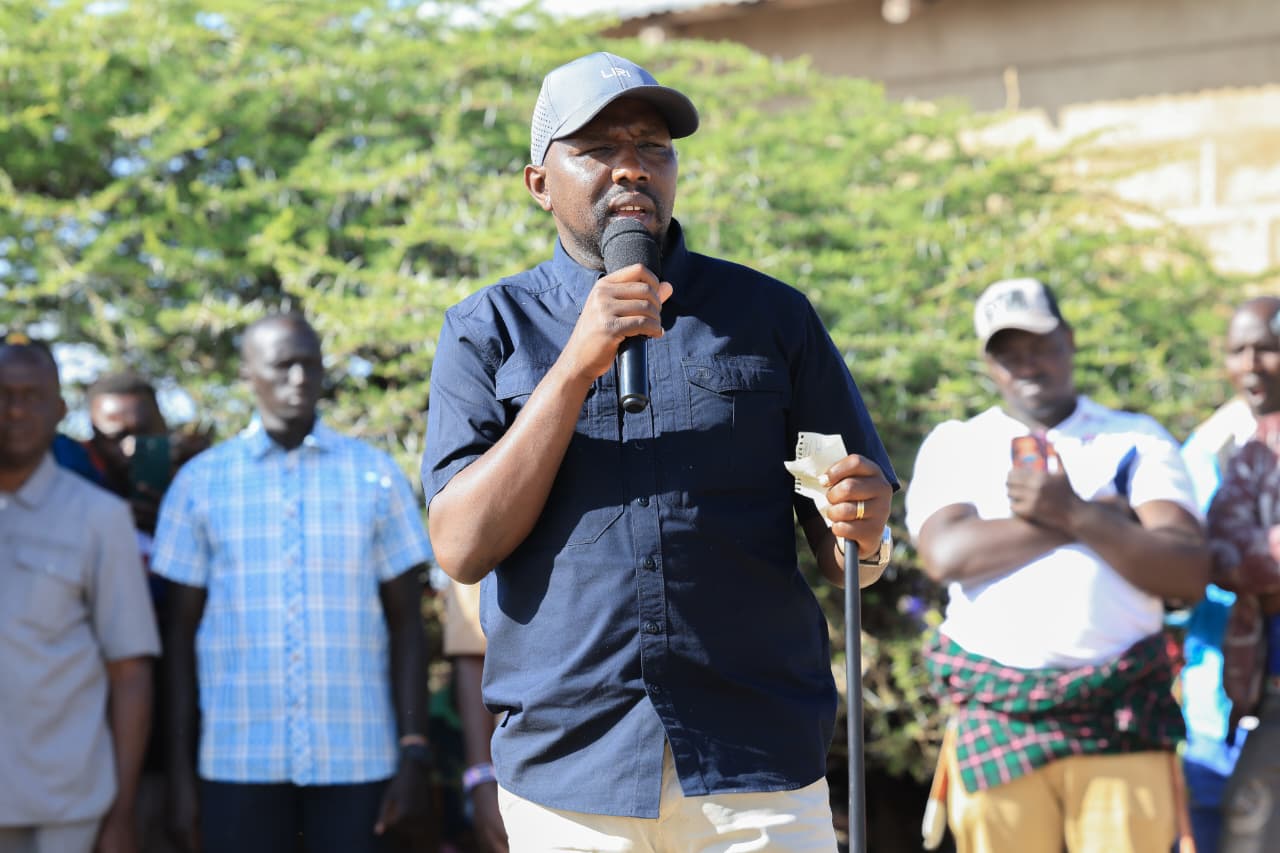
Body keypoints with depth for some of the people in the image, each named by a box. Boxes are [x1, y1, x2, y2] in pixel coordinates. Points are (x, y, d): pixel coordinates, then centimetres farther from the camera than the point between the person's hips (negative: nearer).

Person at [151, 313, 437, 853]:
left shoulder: (375, 475, 6)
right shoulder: (200, 481, 6)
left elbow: (406, 623, 6)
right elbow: (181, 633, 7)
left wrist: (415, 756, -2)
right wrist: (179, 773, 2)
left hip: (357, 761, 0)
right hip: (238, 763, 0)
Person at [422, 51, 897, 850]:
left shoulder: (773, 316, 7)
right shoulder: (487, 330, 6)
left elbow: (850, 558, 9)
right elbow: (462, 546, -6)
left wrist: (862, 533, -15)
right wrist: (577, 366, -13)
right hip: (566, 769, 0)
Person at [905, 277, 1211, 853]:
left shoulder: (1138, 440, 13)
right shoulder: (952, 445, 14)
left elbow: (1190, 574, 0)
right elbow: (945, 554, -8)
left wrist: (1073, 513, -11)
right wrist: (1103, 518, -4)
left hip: (1123, 721, 0)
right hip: (995, 719, 0)